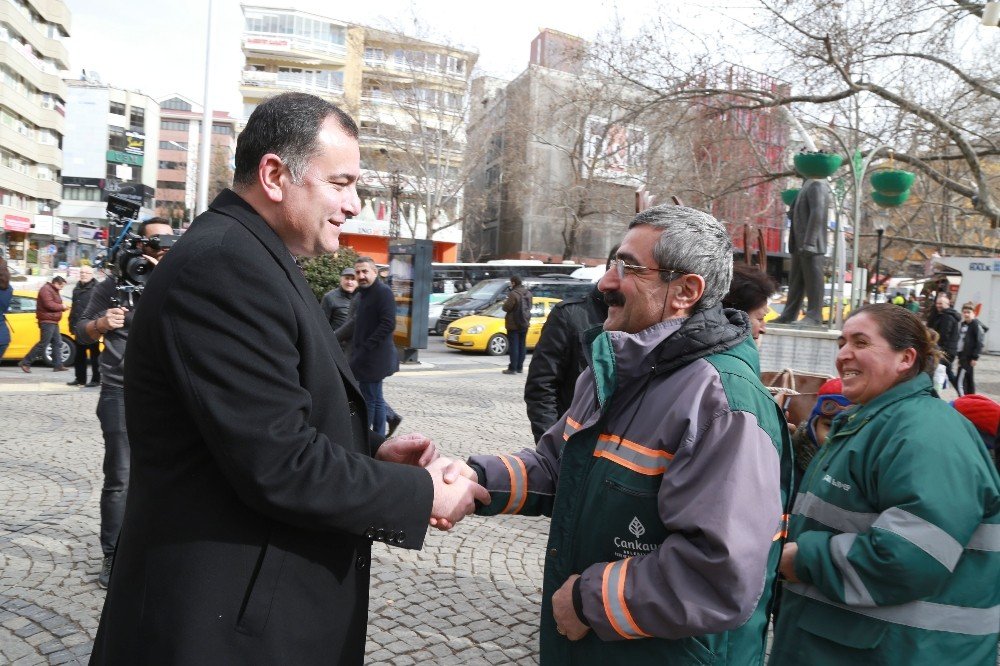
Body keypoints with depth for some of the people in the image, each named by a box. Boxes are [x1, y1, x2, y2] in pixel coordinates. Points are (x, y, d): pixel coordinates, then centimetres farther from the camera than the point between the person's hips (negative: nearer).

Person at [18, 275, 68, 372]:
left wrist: (63, 307, 4)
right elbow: (49, 304, -23)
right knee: (43, 344, -9)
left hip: (53, 322, 11)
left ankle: (58, 365, 11)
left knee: (57, 343, 9)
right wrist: (62, 306, -11)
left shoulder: (53, 290, 19)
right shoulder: (46, 289, -13)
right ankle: (25, 363, -3)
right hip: (47, 321, -11)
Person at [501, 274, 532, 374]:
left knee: (513, 346, -4)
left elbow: (507, 308, -19)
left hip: (514, 324, -7)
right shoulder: (528, 293, 6)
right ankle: (520, 367, 17)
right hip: (524, 323, 7)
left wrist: (505, 303, 1)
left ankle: (512, 368, -4)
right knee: (522, 345, 12)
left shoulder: (513, 294, -20)